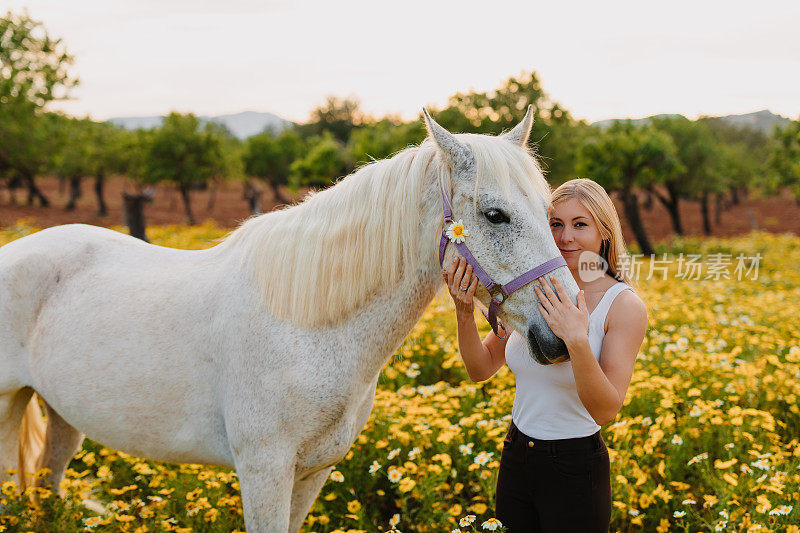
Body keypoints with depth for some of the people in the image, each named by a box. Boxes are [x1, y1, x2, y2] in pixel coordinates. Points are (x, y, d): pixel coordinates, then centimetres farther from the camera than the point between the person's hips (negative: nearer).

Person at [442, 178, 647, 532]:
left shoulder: (625, 306, -14)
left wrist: (576, 341, -36)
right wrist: (465, 313, -13)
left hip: (575, 473, -5)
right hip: (515, 463, 5)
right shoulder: (534, 294, 0)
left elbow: (606, 412, -22)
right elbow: (481, 369, 3)